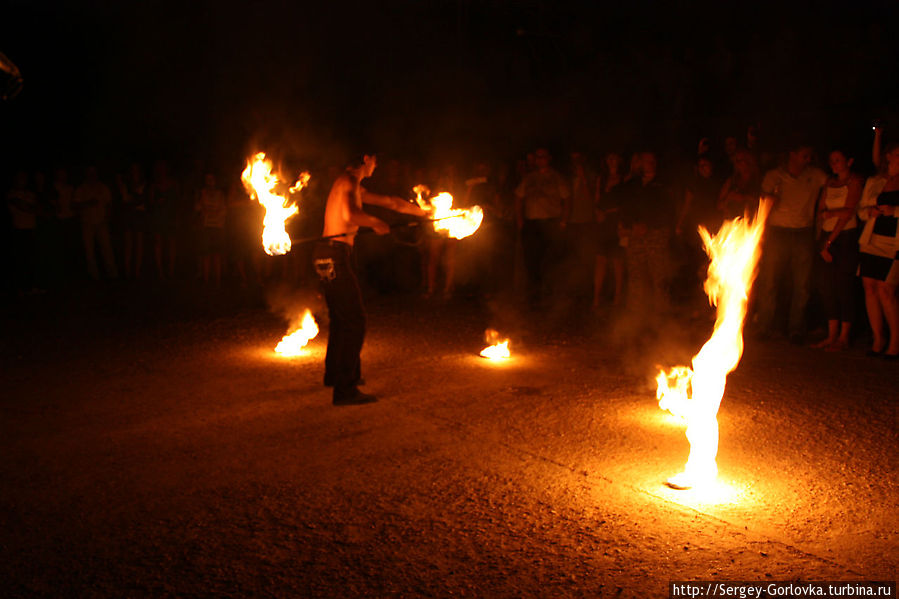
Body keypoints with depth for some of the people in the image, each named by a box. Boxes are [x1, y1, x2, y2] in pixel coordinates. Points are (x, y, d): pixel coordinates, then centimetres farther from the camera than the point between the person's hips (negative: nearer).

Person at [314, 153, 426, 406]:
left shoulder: (356, 187, 22)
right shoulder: (348, 182, -9)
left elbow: (389, 201, 31)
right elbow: (349, 215, -27)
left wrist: (424, 212, 36)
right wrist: (376, 223, -9)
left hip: (327, 255, 10)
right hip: (335, 254, -10)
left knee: (340, 318, 21)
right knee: (355, 320, -10)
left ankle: (334, 374, 36)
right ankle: (345, 390, -10)